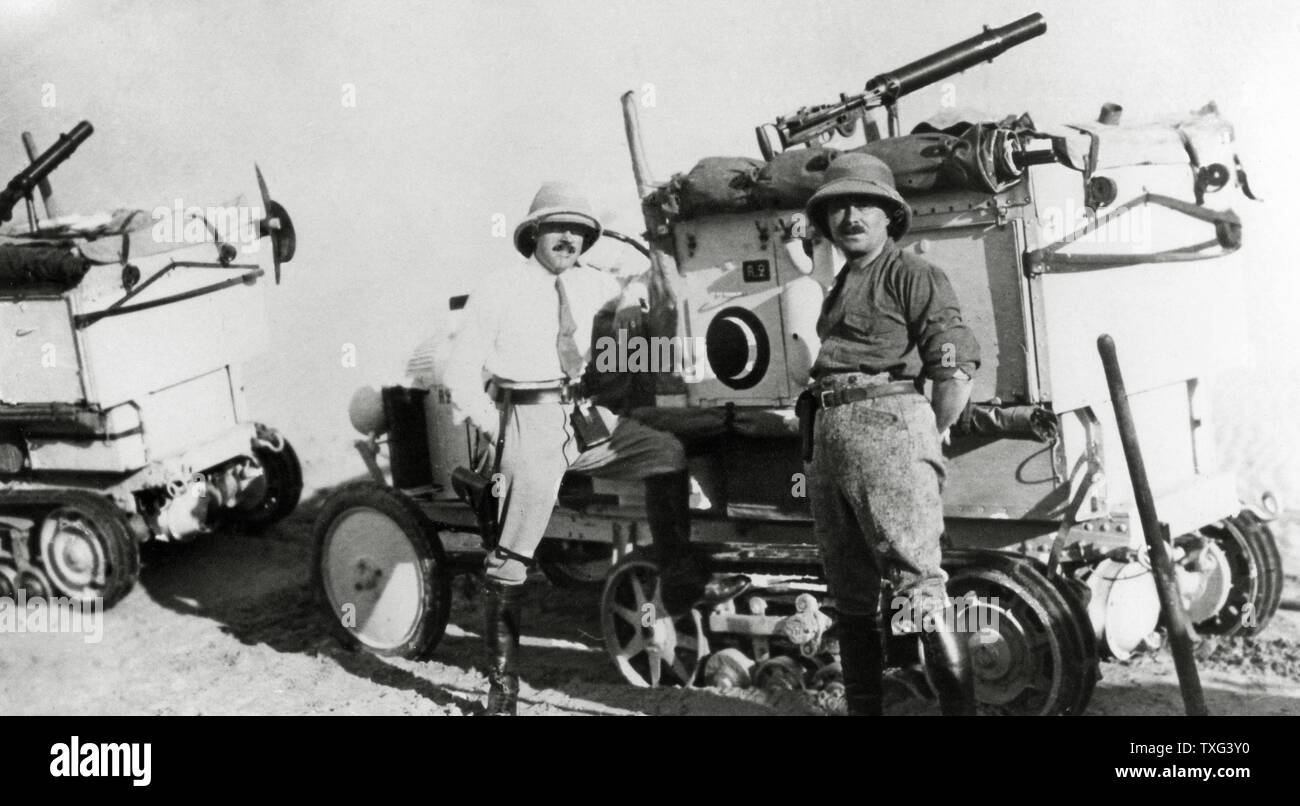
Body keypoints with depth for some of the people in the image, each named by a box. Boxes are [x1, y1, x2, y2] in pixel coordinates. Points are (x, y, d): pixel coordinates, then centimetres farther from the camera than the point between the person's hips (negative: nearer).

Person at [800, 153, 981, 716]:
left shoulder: (912, 276, -1)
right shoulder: (839, 288, 23)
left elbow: (957, 368, -7)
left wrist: (926, 443, -3)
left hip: (886, 426, -8)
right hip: (828, 436, 8)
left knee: (920, 588, -12)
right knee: (850, 596, 13)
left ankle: (961, 708, -8)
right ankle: (861, 707, 23)